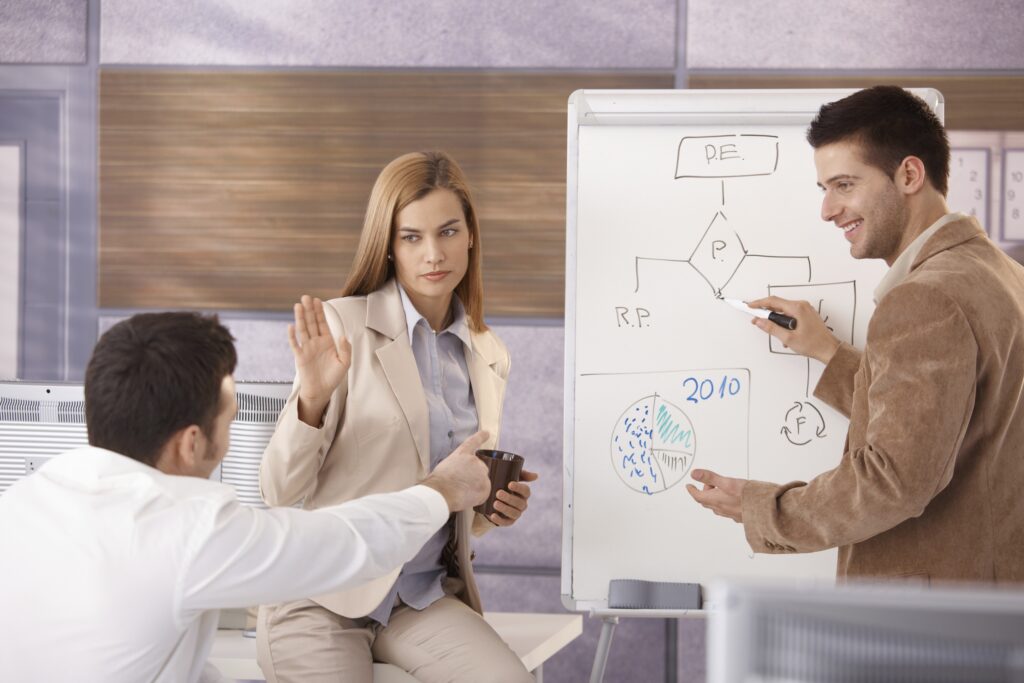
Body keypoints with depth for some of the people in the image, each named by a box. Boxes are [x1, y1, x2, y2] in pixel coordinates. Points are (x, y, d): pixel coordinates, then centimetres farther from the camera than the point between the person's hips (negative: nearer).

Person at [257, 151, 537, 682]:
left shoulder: (489, 357, 9)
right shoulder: (342, 327, -7)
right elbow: (281, 491, -10)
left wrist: (496, 509, -1)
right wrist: (313, 396, -26)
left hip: (424, 599, 4)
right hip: (320, 598, -4)